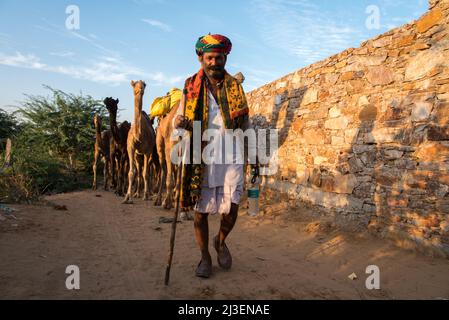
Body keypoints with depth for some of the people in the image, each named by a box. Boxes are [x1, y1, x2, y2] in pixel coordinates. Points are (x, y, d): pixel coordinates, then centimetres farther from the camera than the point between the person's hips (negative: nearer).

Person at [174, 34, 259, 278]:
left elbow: (247, 125, 12)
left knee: (230, 210, -5)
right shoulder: (191, 87, 5)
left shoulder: (235, 87, 8)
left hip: (231, 158, 0)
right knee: (200, 210, 6)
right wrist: (179, 123, -16)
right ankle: (204, 256, 26)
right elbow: (178, 119, 10)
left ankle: (221, 242, 27)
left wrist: (254, 159, 9)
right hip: (200, 159, 0)